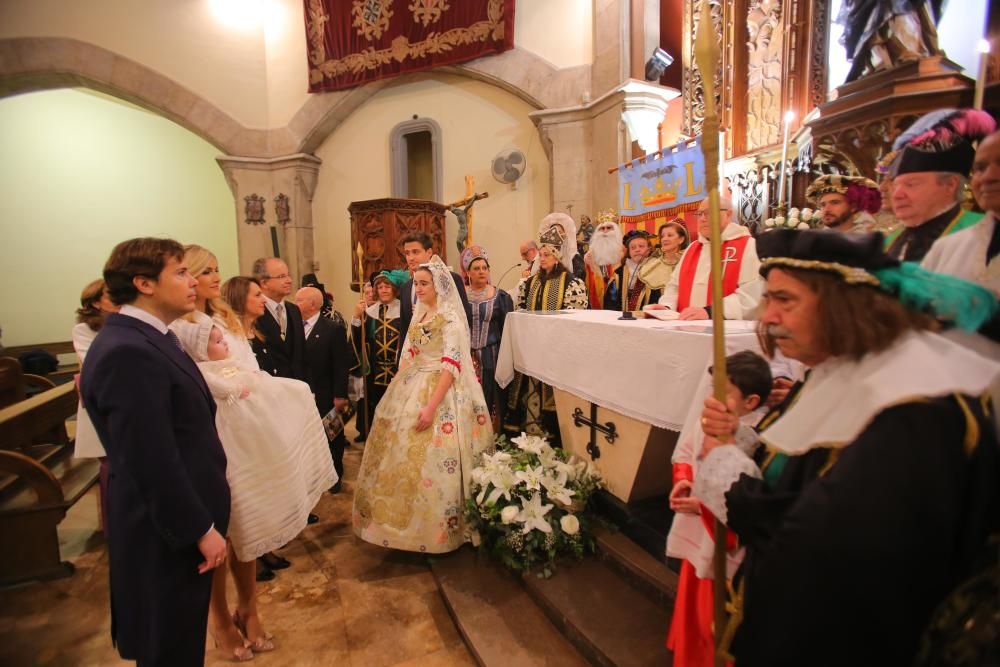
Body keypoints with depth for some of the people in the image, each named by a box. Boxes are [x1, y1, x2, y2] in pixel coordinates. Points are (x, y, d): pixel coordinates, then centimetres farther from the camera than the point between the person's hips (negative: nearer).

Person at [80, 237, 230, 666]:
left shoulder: (146, 338, 6)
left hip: (181, 523, 9)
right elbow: (152, 461, -26)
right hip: (169, 533, -9)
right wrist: (201, 529, -19)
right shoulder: (128, 352, -26)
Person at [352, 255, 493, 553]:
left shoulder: (450, 317, -12)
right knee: (403, 455, 13)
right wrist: (400, 393, 13)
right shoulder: (419, 316, 12)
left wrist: (431, 406, -26)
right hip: (411, 391, 8)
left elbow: (451, 365, -20)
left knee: (431, 460, -4)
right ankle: (405, 519, 31)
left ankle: (435, 527, 15)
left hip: (439, 392, -8)